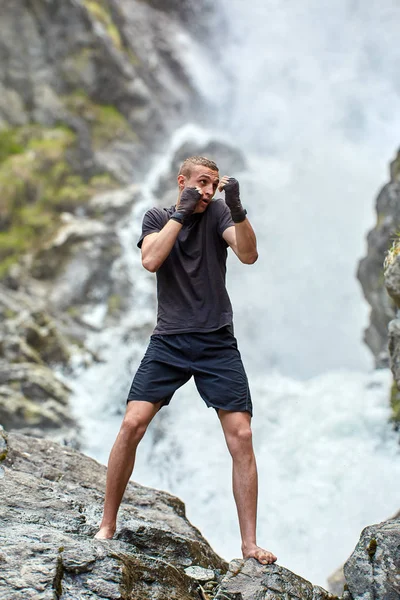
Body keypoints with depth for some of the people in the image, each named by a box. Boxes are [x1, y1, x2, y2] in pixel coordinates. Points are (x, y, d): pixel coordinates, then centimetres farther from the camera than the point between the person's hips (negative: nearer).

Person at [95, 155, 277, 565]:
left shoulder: (218, 214, 6)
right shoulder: (157, 218, 9)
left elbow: (249, 255, -11)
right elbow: (150, 260, -11)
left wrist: (237, 209, -26)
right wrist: (182, 212, -11)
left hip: (217, 343, 0)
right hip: (169, 341, 0)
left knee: (241, 437, -7)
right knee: (132, 424, -12)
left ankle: (250, 544, 1)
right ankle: (107, 525, 4)